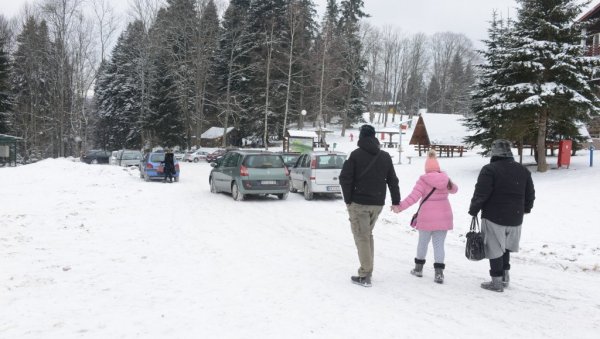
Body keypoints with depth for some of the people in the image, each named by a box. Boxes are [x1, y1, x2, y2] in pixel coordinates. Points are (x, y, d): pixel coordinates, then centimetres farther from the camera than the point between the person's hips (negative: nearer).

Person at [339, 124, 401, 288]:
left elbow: (345, 178, -12)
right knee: (368, 234, 19)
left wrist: (348, 199, -4)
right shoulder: (385, 156, 7)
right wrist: (396, 201, 13)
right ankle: (368, 270, 22)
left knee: (361, 237, -1)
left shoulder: (356, 155, -8)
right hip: (378, 203, 5)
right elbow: (393, 180, 9)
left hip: (358, 203, -5)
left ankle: (365, 275, -4)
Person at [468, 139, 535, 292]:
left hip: (494, 217, -6)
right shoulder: (523, 170, 8)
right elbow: (530, 194, 15)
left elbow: (480, 194, -17)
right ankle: (505, 276, 28)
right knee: (505, 247, 23)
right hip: (515, 218, 6)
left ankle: (497, 281, 8)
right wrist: (525, 209, 31)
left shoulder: (489, 170, -14)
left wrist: (473, 209, -3)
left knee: (495, 249, 3)